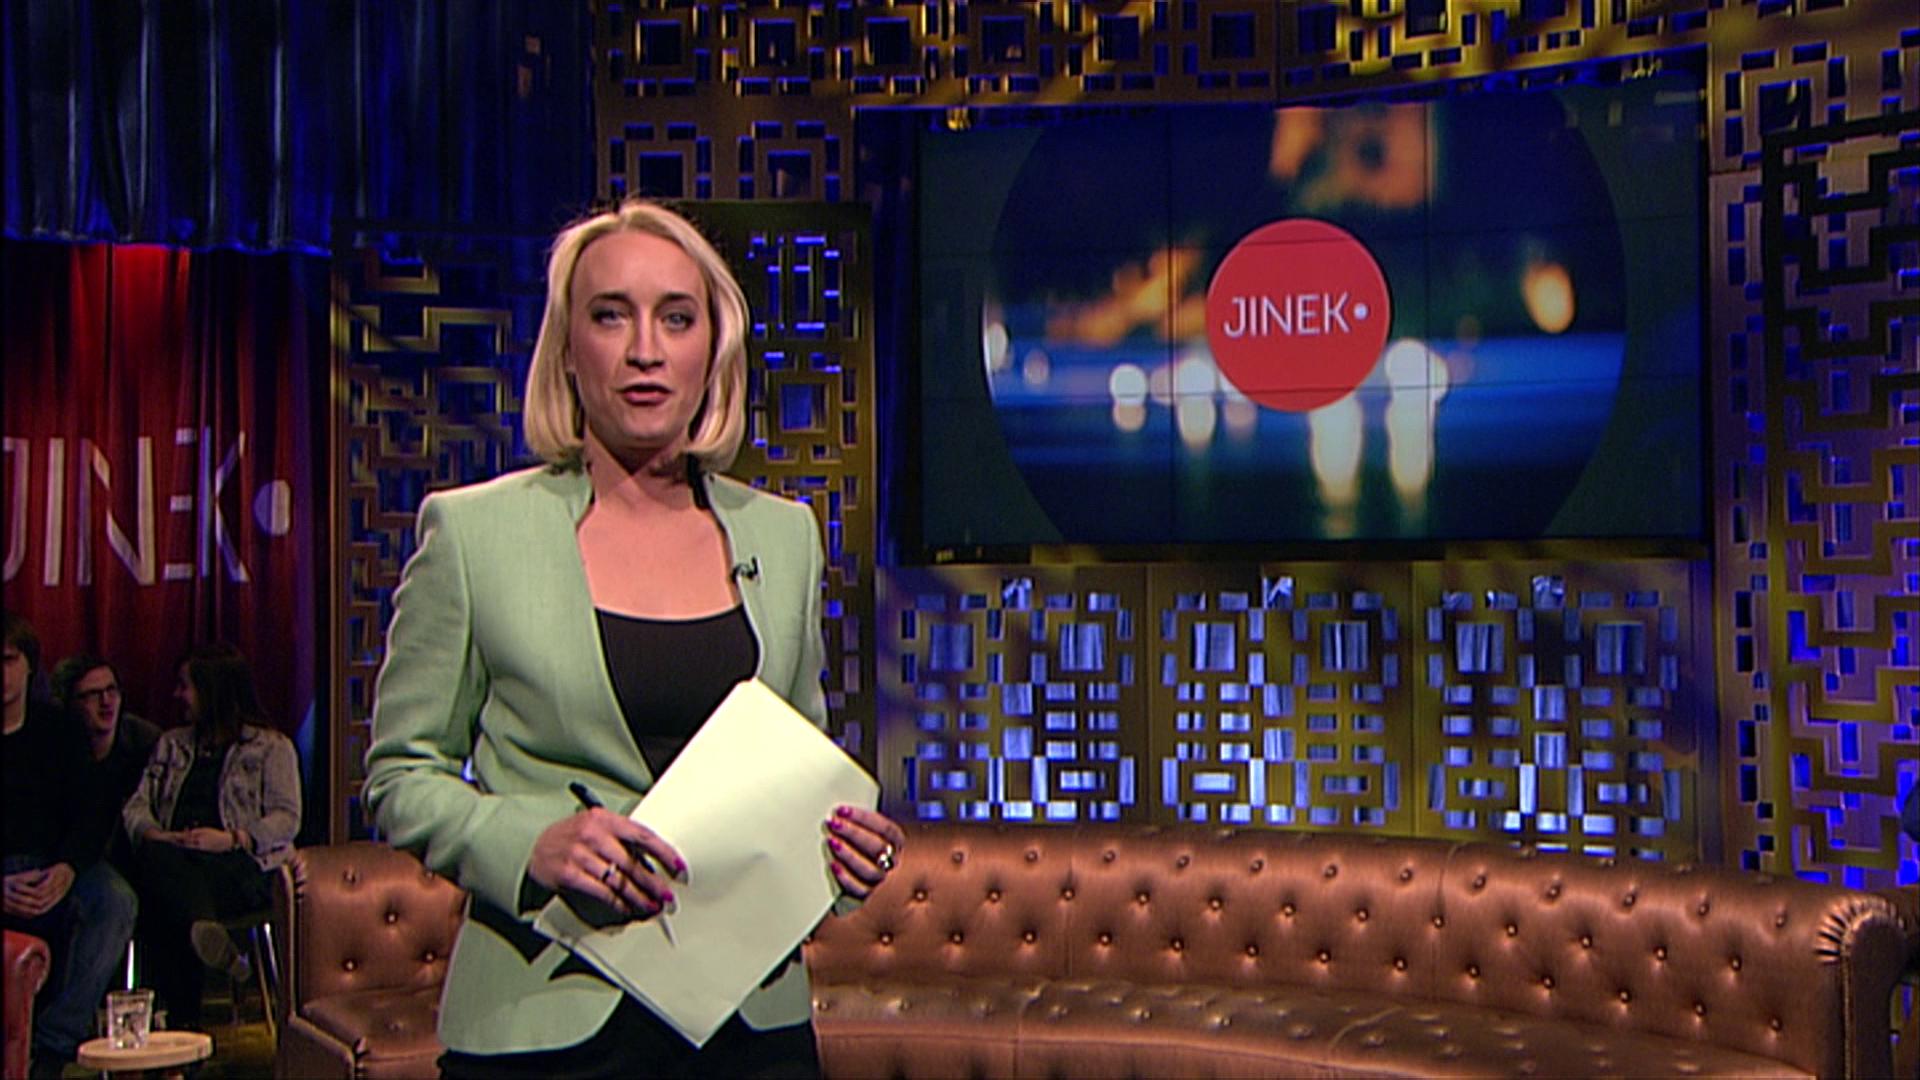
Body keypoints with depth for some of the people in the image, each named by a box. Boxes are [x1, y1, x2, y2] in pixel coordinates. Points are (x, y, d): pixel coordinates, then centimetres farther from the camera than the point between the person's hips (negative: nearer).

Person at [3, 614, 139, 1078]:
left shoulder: (55, 728, 9)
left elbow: (89, 817, 6)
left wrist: (66, 870, -17)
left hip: (55, 865, 2)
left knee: (117, 901, -29)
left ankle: (54, 1042, -28)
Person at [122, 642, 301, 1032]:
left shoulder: (272, 746, 14)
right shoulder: (170, 744, 31)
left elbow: (287, 818, 2)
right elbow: (137, 805, 18)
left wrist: (232, 839, -16)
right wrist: (153, 835, -7)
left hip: (242, 866, -3)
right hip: (171, 860, 3)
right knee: (152, 856, -37)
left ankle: (181, 1020, -45)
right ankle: (203, 928, -60)